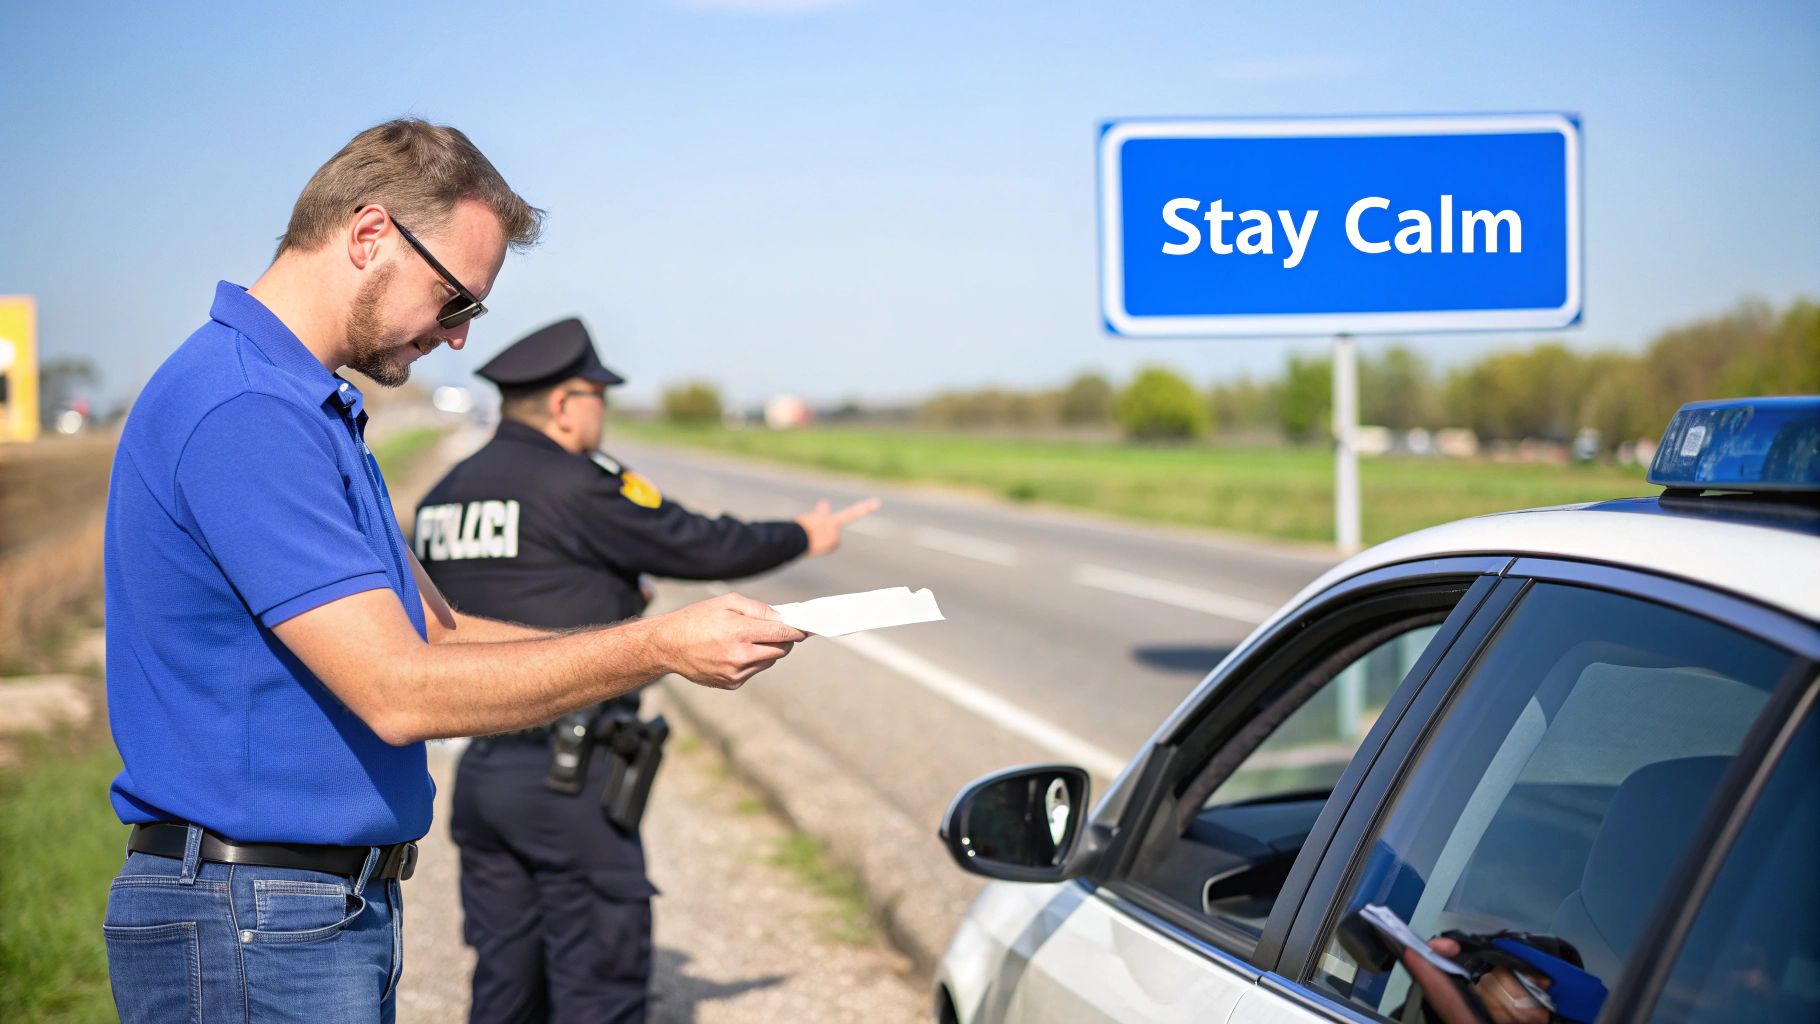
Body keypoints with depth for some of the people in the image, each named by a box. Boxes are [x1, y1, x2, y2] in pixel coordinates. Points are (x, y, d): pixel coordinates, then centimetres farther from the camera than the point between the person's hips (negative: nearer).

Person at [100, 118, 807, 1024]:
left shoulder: (308, 408, 15)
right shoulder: (245, 412, -20)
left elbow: (436, 635, 16)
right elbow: (400, 691, -24)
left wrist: (655, 644, 5)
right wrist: (660, 648, -18)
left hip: (340, 910, 10)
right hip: (251, 931, -10)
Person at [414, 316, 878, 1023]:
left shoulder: (443, 496, 11)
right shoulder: (577, 487, -12)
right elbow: (703, 546, -7)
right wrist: (803, 537, 11)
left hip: (476, 770, 8)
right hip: (566, 777, -8)